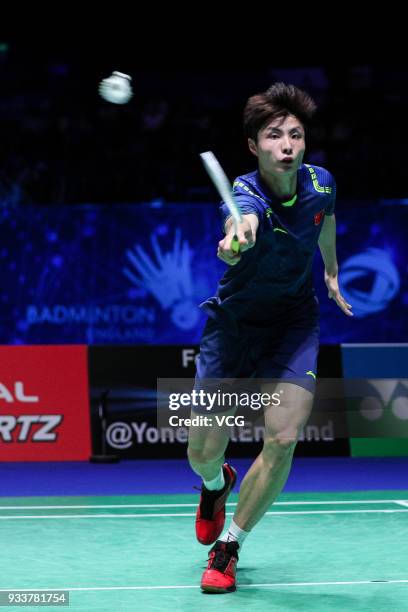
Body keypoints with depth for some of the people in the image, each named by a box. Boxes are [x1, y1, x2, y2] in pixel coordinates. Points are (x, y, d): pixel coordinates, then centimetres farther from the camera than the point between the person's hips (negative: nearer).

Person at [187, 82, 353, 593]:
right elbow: (242, 219, -56)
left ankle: (228, 546, 3)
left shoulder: (319, 183, -12)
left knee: (283, 438, -17)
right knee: (204, 452, 1)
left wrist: (332, 272, 26)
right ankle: (216, 484, 42)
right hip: (234, 320, -2)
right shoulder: (246, 194, -29)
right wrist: (237, 237, -79)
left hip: (294, 320, 3)